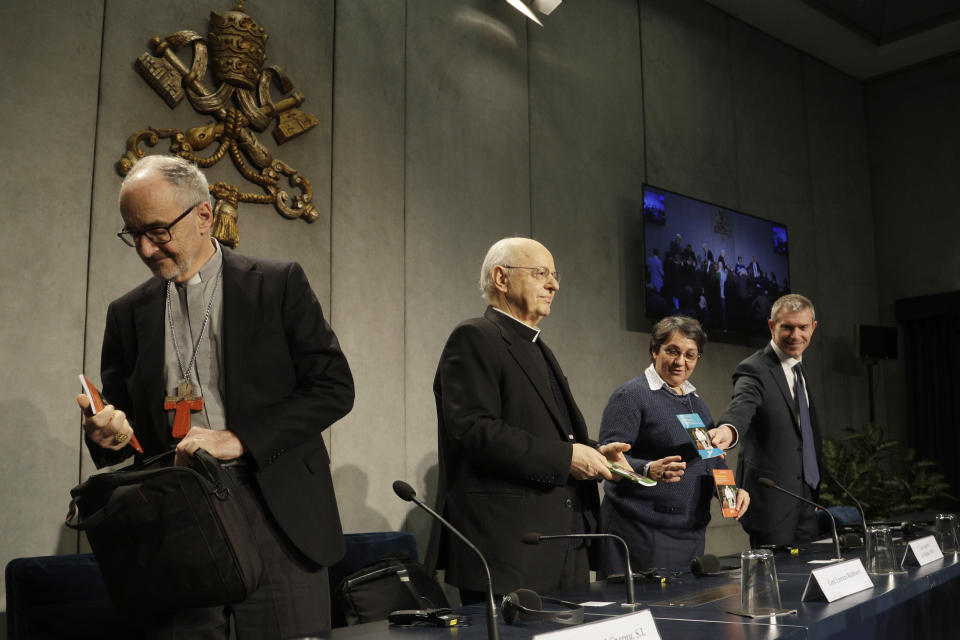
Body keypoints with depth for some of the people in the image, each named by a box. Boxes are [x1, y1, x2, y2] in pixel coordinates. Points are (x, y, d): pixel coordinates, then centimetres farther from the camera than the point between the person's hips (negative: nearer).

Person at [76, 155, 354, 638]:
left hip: (276, 517, -2)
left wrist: (238, 439, -14)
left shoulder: (279, 284, 0)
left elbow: (334, 387, -5)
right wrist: (108, 431, -7)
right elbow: (125, 419, 18)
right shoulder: (127, 313, 12)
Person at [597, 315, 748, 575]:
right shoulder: (631, 395, -7)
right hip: (642, 532, -7)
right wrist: (649, 470, -34)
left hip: (692, 532, 7)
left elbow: (714, 460, 22)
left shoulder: (697, 402, 17)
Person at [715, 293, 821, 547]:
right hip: (772, 501, -8)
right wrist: (729, 430, -58)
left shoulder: (800, 370, 14)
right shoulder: (754, 370, -14)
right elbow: (741, 407, -35)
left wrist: (815, 491, 20)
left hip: (807, 496, 8)